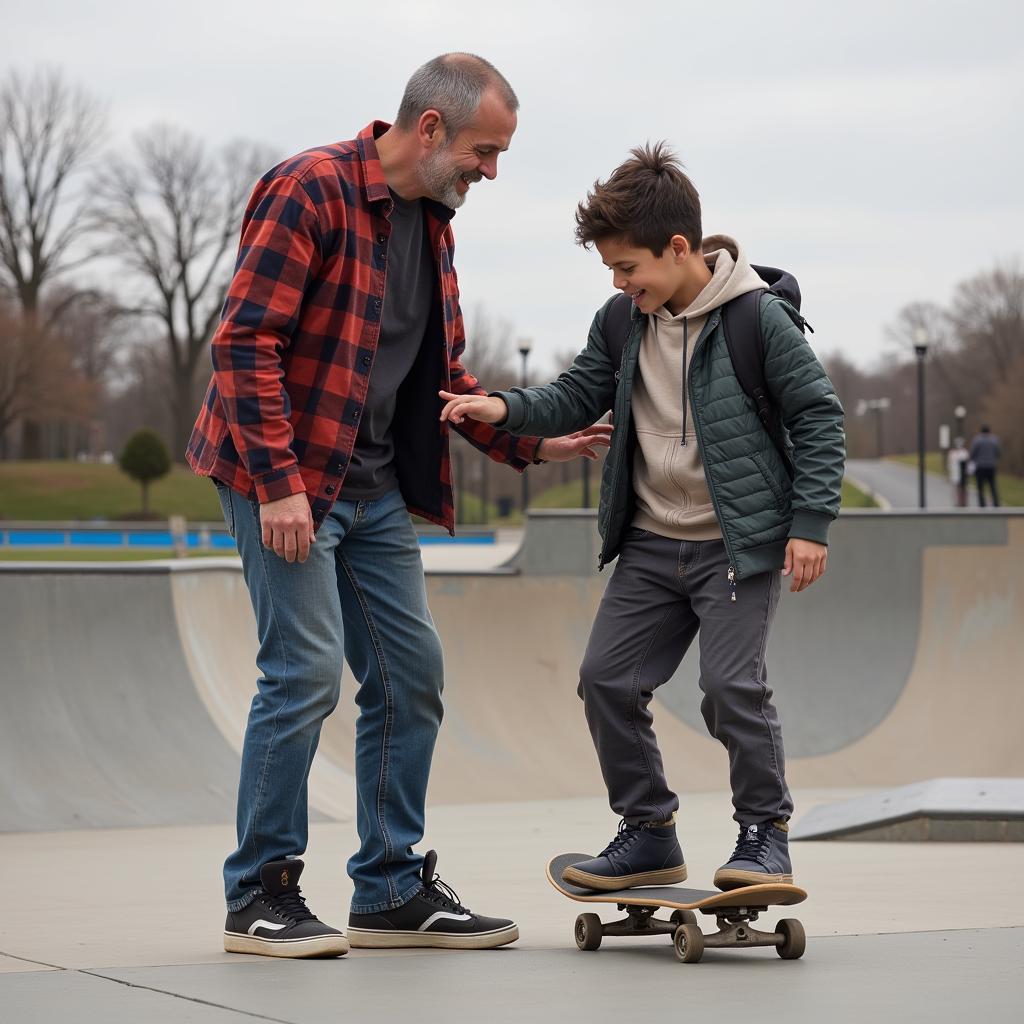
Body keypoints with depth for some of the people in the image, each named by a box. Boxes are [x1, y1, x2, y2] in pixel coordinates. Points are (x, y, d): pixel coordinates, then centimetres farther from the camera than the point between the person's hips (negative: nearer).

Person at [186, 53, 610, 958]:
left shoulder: (432, 221, 13)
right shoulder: (311, 191, -14)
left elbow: (442, 373, 21)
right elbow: (245, 342, -19)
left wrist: (531, 443, 9)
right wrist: (278, 483, -23)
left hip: (376, 488, 9)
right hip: (288, 478, -9)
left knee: (410, 672, 8)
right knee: (307, 670, -11)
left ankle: (393, 891, 17)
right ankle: (260, 895, 1)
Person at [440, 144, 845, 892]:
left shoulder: (758, 318, -13)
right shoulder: (622, 323, 4)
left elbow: (820, 416, -8)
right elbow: (577, 399, 11)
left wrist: (809, 522, -13)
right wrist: (505, 409, -8)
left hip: (740, 543, -6)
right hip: (652, 544, 7)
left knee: (731, 684, -14)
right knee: (608, 678, 2)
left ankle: (766, 832, 4)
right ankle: (650, 833, 15)